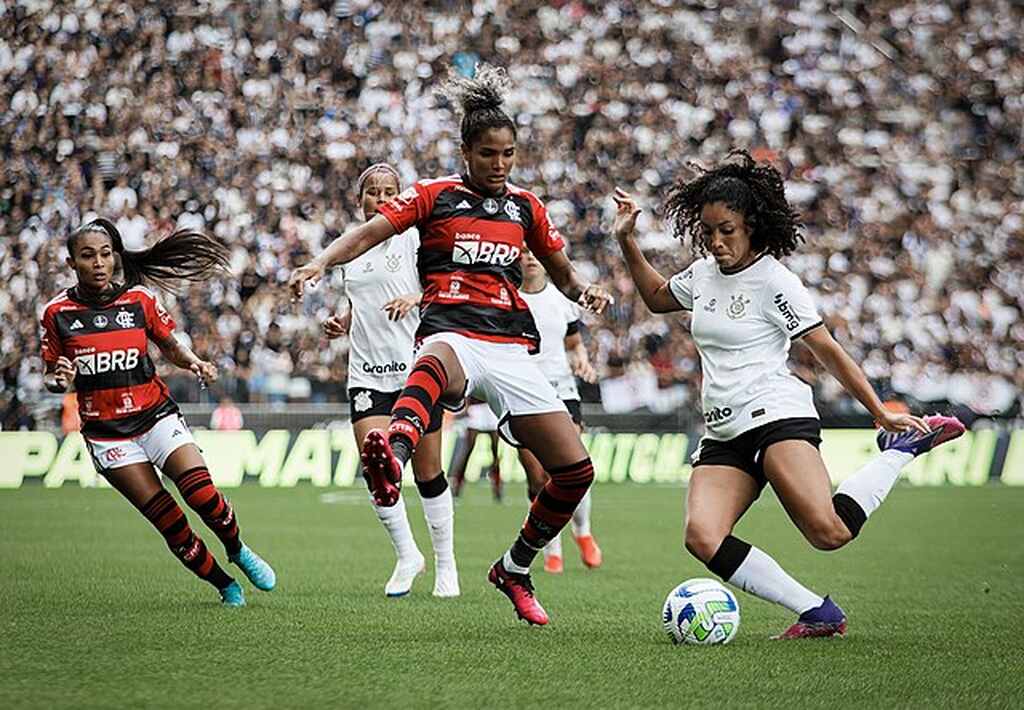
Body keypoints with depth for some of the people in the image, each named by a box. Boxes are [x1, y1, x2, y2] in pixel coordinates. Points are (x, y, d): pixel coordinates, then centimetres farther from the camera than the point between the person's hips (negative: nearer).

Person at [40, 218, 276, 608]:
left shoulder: (140, 300, -1)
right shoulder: (57, 313, -4)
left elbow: (170, 345, 12)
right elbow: (52, 376, 5)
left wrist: (194, 363, -8)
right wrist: (59, 381, -19)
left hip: (156, 414, 1)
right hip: (105, 430, -1)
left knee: (201, 494, -18)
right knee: (168, 521, -8)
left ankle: (238, 551, 12)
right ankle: (225, 584, 9)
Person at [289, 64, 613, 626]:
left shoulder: (525, 207, 19)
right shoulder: (435, 196, 7)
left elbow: (561, 272, 30)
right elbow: (369, 232, -3)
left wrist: (584, 291, 8)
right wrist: (320, 263, -21)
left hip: (511, 348, 5)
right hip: (453, 332, -5)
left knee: (575, 470, -4)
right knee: (436, 362, -45)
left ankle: (515, 570, 21)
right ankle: (393, 455, -79)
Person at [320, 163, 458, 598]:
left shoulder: (413, 238, -2)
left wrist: (417, 297, -24)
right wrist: (340, 325, 6)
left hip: (416, 367, -3)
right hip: (367, 375, 3)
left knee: (428, 472, 1)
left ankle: (445, 565, 17)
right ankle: (406, 555, 8)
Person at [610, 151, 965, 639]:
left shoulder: (775, 282, -5)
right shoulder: (703, 273, 15)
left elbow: (828, 351, -4)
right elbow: (657, 298, 37)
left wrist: (880, 413, -6)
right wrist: (626, 242, 26)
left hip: (776, 414, -7)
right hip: (723, 433, 7)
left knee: (829, 531, -28)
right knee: (702, 539, -20)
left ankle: (902, 446, 0)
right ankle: (818, 614, -15)